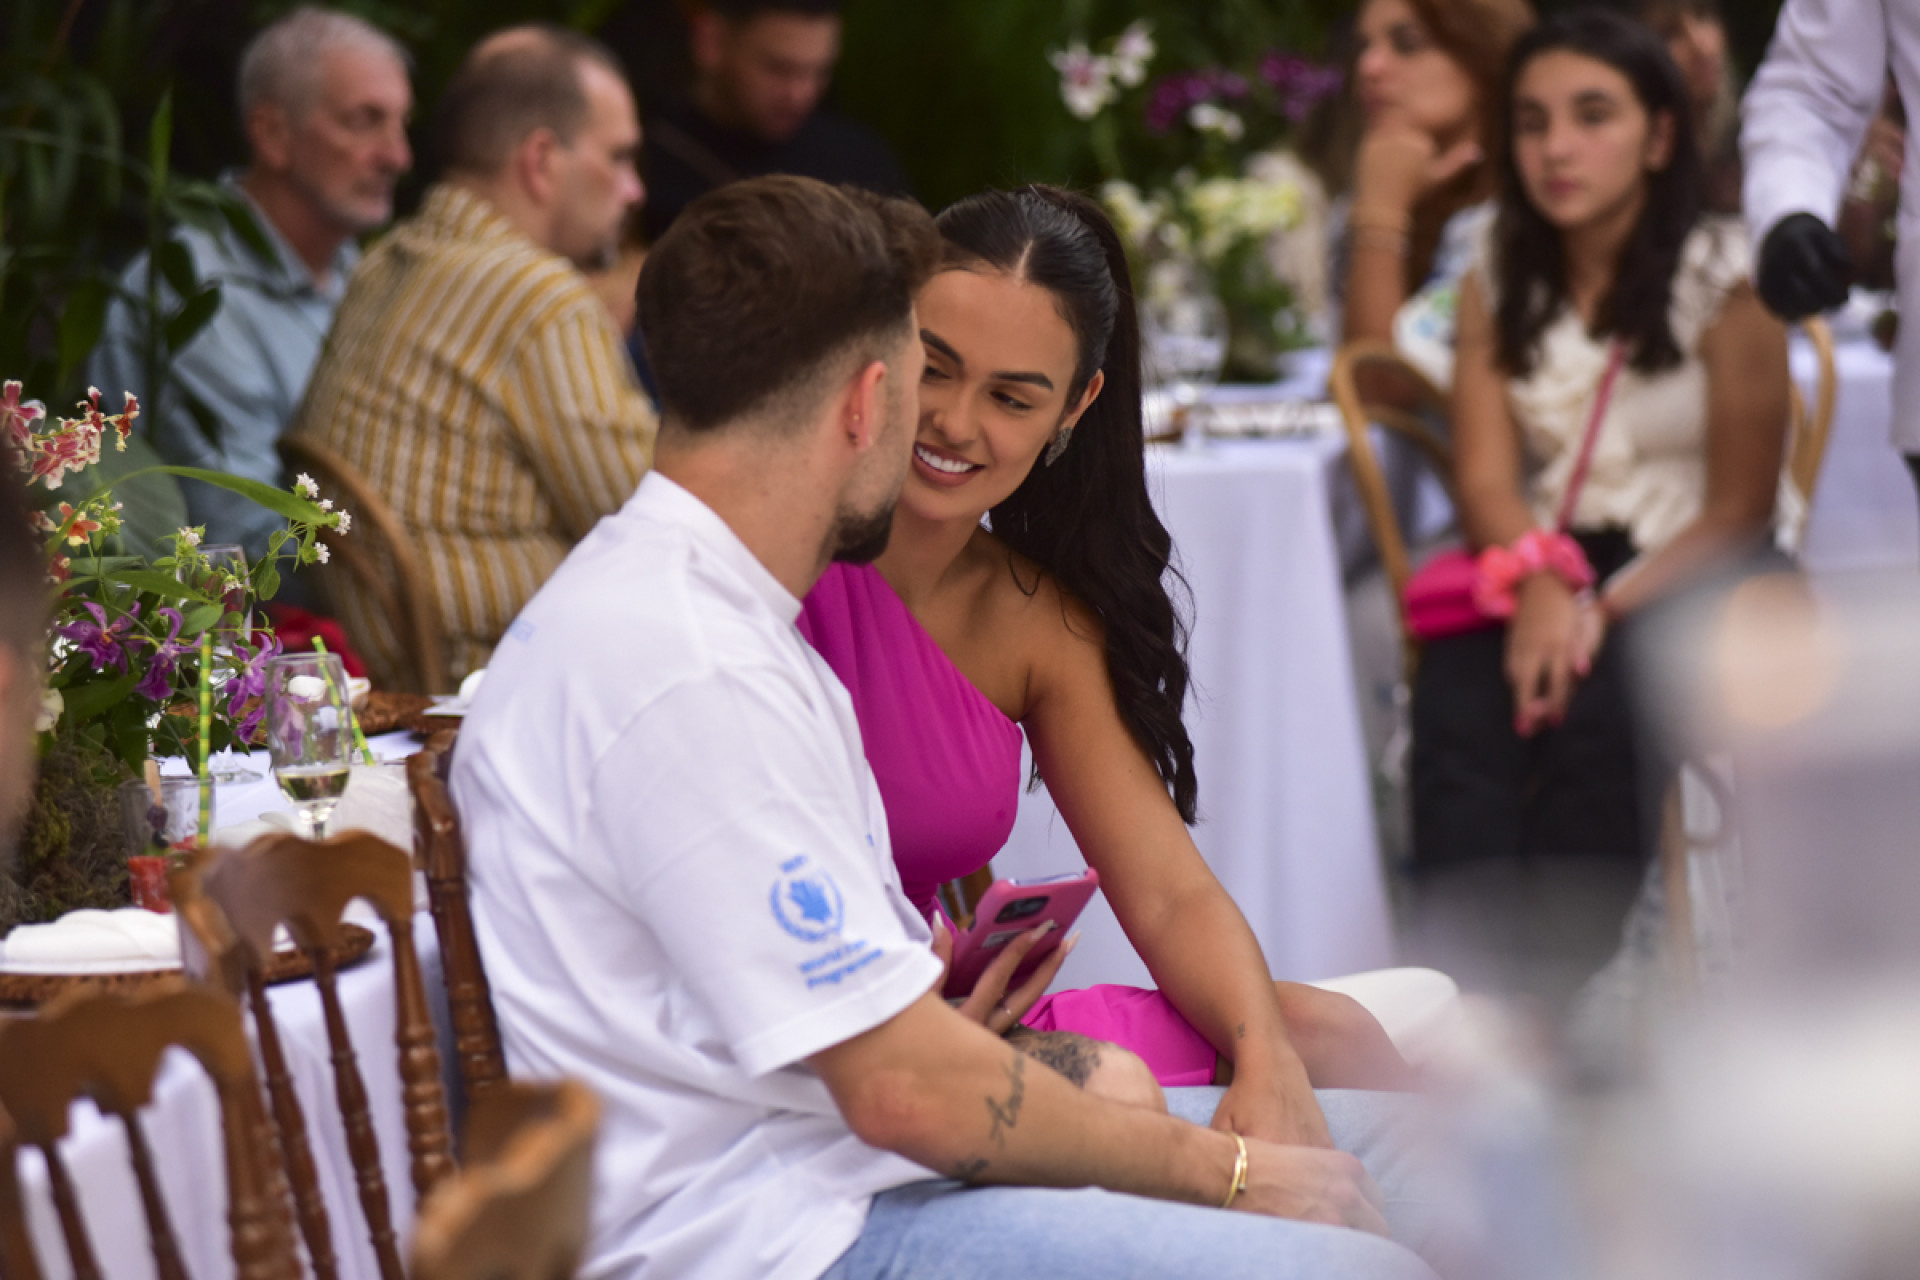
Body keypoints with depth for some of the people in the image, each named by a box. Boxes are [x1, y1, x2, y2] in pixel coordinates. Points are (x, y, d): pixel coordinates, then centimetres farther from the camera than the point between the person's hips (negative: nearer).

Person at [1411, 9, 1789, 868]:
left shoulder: (1726, 282, 0)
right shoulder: (1497, 287, 12)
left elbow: (1740, 510, -3)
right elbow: (1485, 477, 2)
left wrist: (1604, 609, -19)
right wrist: (1541, 581, -20)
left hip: (1684, 580, -3)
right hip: (1538, 565, 3)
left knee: (1589, 712, -35)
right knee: (1456, 701, -31)